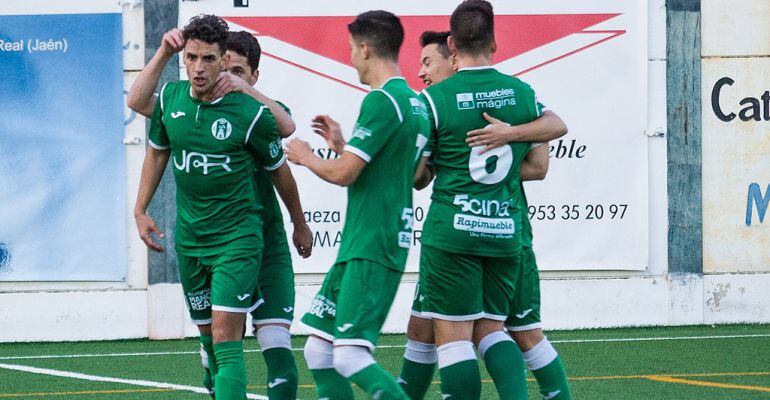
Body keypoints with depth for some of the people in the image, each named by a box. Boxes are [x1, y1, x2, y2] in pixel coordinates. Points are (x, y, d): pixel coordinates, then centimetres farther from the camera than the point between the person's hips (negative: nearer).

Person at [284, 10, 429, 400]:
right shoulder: (415, 102, 16)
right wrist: (342, 145, 28)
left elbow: (343, 174, -16)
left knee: (350, 357, -18)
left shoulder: (382, 101, -14)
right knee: (318, 352, 9)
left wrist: (305, 157, 3)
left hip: (371, 249, -10)